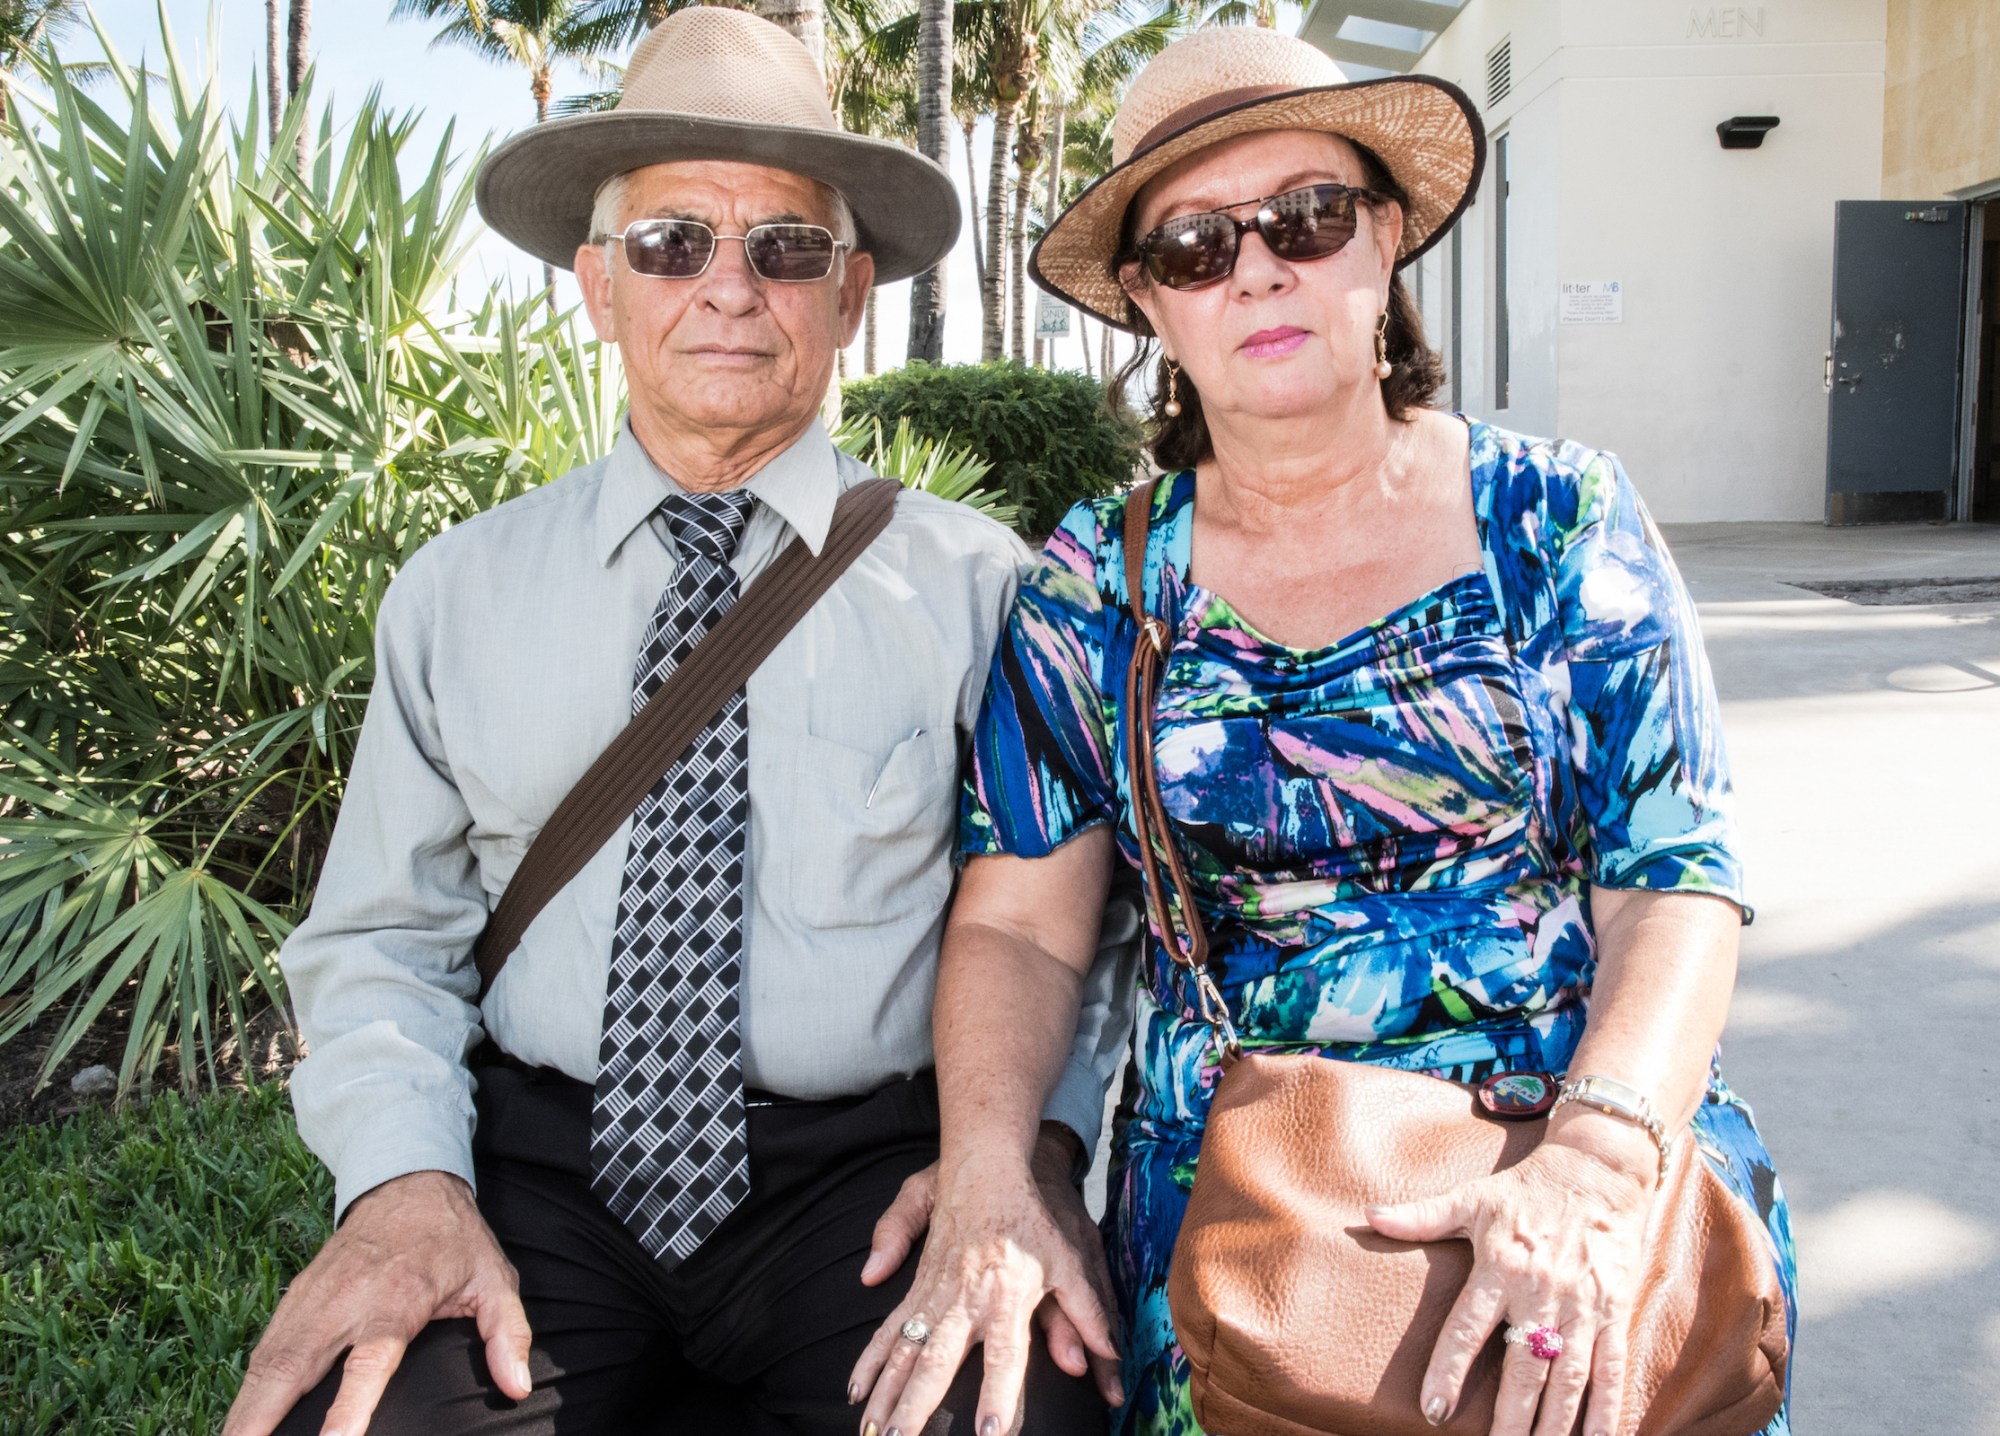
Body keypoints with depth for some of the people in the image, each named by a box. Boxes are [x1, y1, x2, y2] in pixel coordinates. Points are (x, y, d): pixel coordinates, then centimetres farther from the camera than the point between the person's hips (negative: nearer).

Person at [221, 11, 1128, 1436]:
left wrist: (1031, 1131, -16)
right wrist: (406, 1175, -10)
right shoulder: (456, 594, 8)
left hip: (861, 1179, 0)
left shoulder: (974, 584, 2)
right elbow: (380, 936, 8)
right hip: (534, 1165, 1)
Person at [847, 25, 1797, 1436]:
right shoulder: (1093, 591, 0)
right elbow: (1019, 925, -1)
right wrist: (985, 1187, -18)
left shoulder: (1561, 520, -2)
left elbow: (1677, 883, -7)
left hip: (1612, 1160, 0)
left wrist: (1594, 1168, -22)